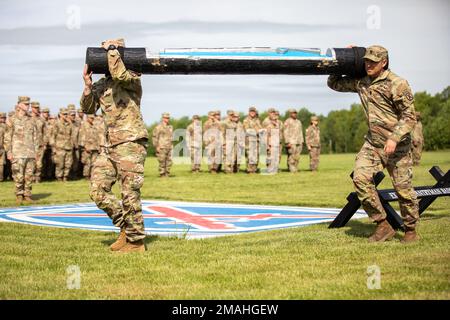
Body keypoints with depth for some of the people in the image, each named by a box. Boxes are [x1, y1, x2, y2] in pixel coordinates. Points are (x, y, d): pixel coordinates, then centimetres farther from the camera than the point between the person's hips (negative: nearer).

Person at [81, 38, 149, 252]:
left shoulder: (132, 79, -5)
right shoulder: (102, 84, 16)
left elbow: (119, 75, -28)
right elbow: (88, 109, 13)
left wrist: (111, 49, -14)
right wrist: (87, 85, -1)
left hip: (131, 144, -8)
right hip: (109, 146, 8)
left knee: (130, 194, -5)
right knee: (98, 191, 5)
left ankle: (136, 242, 6)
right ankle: (125, 227, 20)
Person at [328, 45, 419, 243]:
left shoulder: (397, 84, -12)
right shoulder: (360, 82, 6)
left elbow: (409, 116, -12)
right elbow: (334, 83, 18)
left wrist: (394, 138, -24)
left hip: (396, 145, -5)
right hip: (372, 143, 5)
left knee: (403, 187, 0)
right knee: (360, 178, -12)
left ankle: (410, 230, 19)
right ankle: (383, 226, -2)